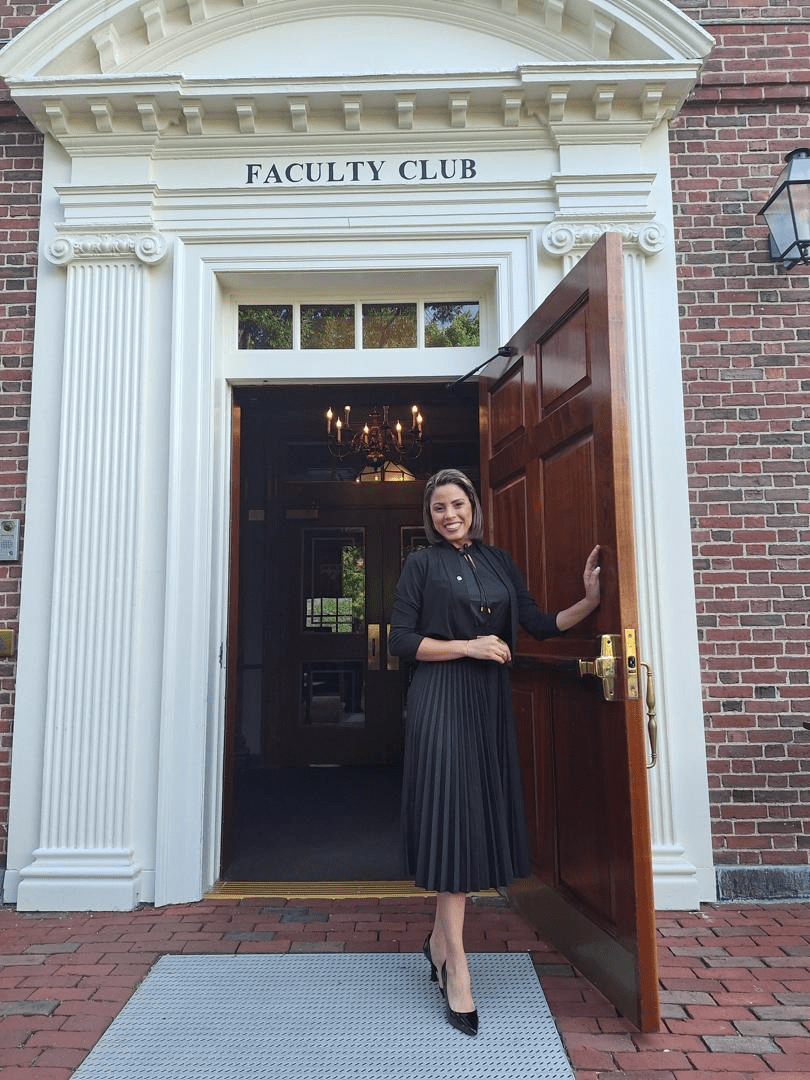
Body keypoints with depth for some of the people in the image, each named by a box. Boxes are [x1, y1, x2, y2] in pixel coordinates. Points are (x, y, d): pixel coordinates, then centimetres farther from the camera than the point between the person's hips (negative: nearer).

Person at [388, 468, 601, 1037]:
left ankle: (441, 938, 27)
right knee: (452, 814, -5)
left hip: (491, 698, 5)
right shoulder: (422, 563, 0)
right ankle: (456, 965, 5)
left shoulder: (499, 561, 13)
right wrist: (470, 646, -12)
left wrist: (590, 600, -6)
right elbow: (401, 639, -6)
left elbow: (538, 623, 8)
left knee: (480, 815, 9)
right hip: (442, 699, -5)